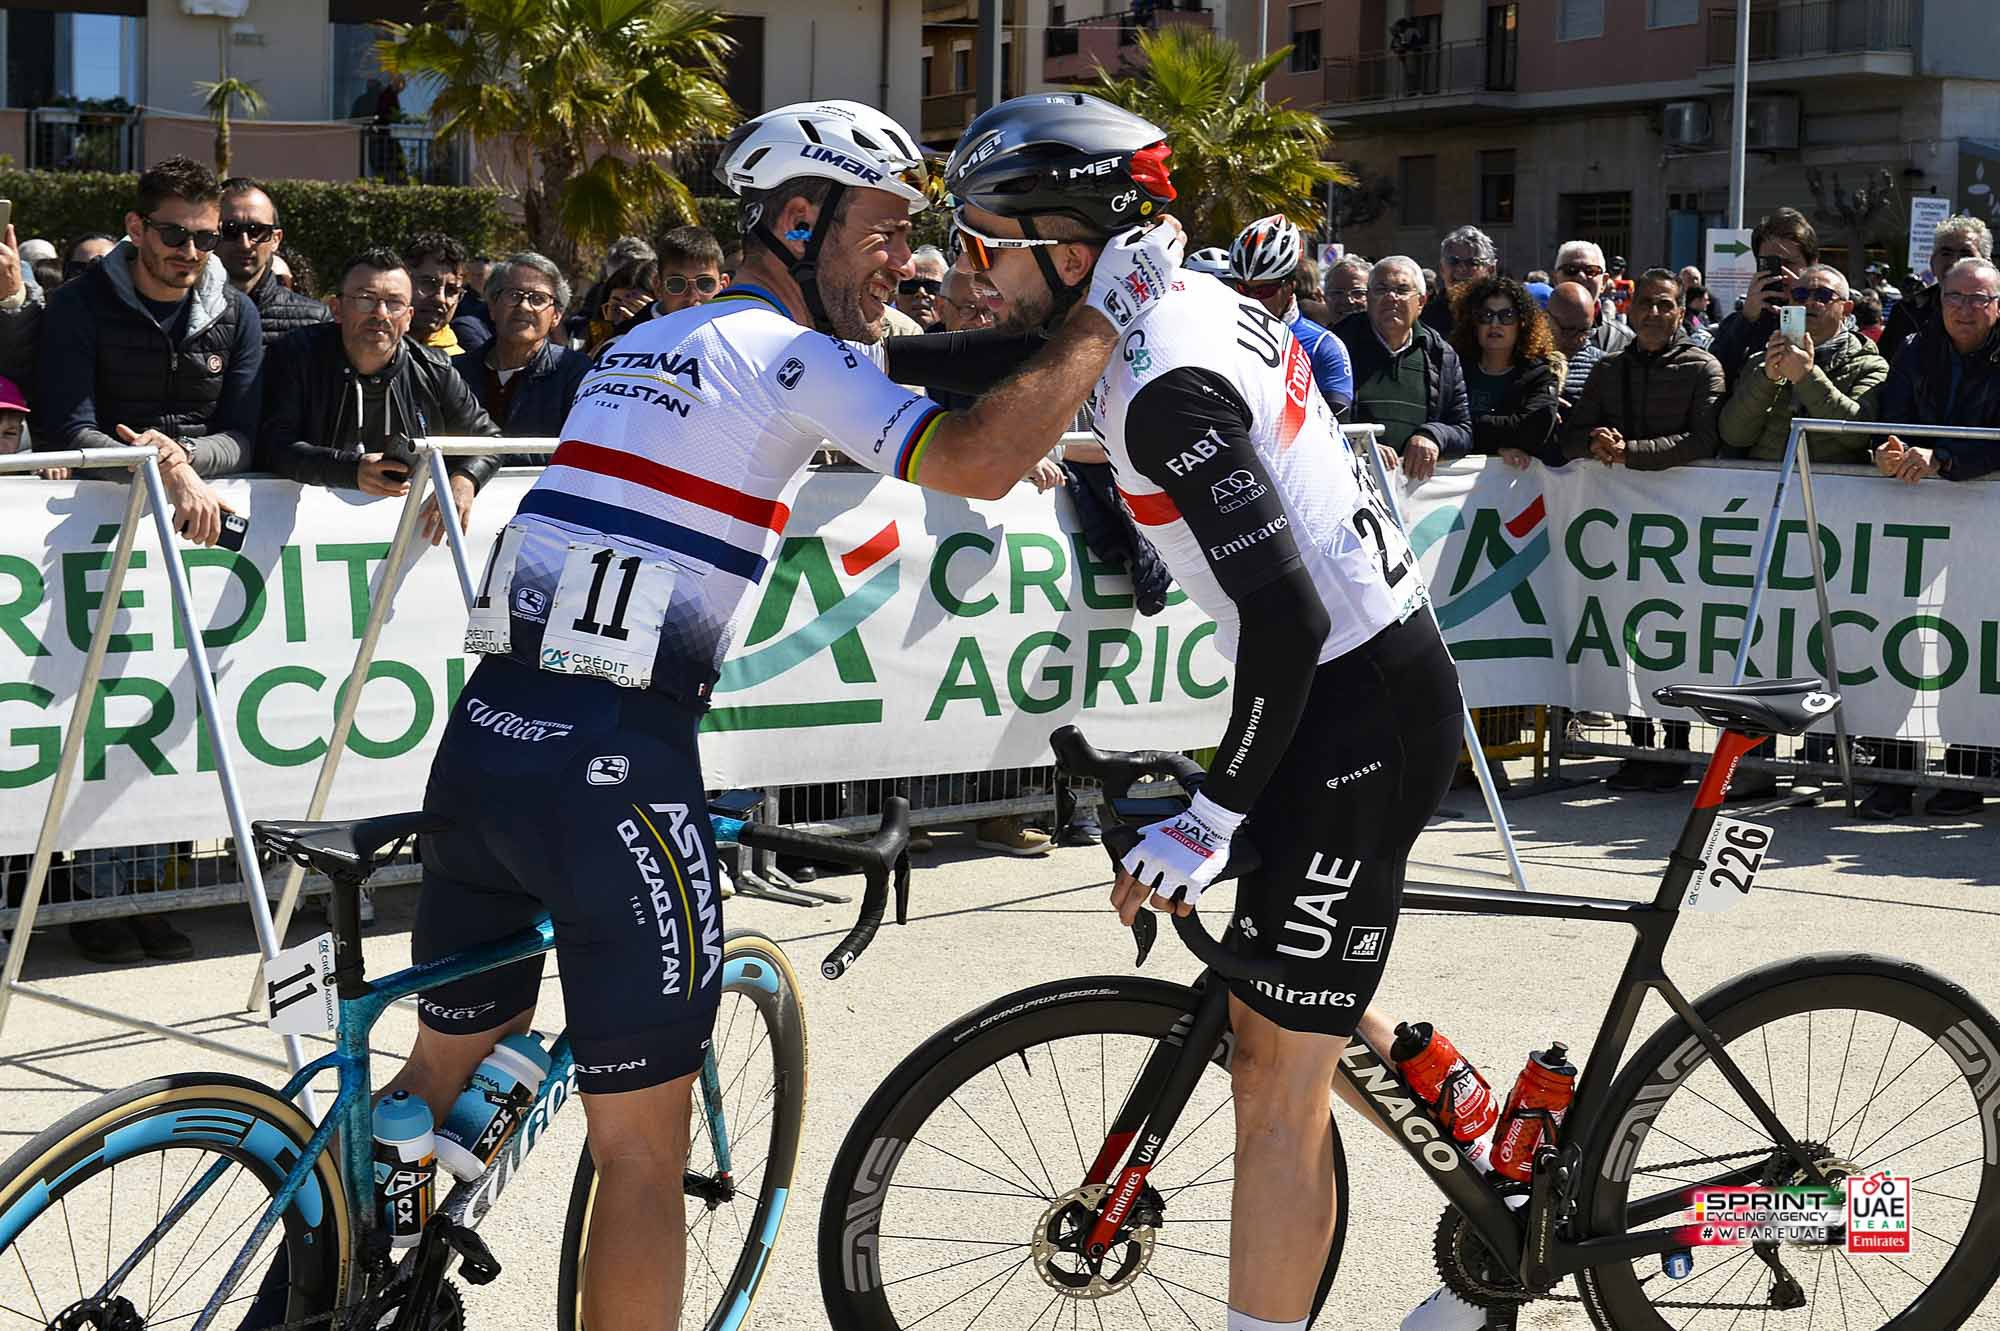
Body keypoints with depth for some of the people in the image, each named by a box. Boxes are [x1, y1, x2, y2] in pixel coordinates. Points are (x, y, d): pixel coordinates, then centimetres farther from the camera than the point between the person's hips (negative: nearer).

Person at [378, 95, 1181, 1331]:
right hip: (611, 768, -8)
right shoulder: (792, 356, -6)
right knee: (644, 1144, 4)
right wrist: (1105, 311, -9)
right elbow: (977, 461, -17)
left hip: (484, 736, 8)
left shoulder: (643, 343, 21)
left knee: (448, 1068, 24)